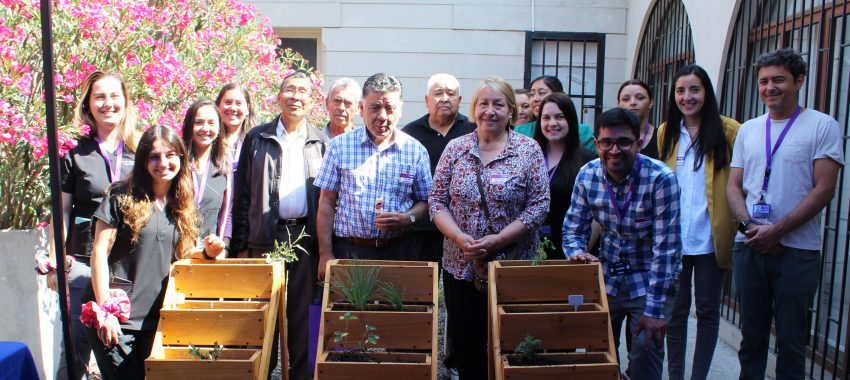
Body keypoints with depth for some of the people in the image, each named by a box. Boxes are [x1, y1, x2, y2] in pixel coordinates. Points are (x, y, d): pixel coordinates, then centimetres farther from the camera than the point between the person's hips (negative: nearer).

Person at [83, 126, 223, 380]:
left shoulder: (182, 205, 8)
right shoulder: (123, 197, -7)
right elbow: (99, 252, -9)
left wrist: (206, 252, -6)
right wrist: (105, 310, -13)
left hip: (154, 318, 5)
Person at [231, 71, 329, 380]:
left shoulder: (321, 143, 8)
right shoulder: (257, 138, 8)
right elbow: (242, 195, 6)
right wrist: (241, 244, 1)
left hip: (306, 238, 0)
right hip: (265, 237, 0)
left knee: (303, 314, 5)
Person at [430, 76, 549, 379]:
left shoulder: (529, 150, -2)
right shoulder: (455, 148, 4)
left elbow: (539, 205, -7)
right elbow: (437, 201, 3)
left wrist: (498, 240, -17)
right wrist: (460, 238, -13)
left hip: (512, 265, -2)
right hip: (460, 266, 2)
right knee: (464, 342, 10)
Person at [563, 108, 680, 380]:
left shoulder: (661, 178, -21)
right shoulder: (587, 175, -8)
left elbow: (666, 248, -21)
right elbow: (573, 229, 1)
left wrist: (655, 309, -21)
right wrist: (578, 254, -22)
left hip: (648, 284, -3)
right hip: (605, 280, 4)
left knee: (644, 357, -5)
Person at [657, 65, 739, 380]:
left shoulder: (728, 130, -5)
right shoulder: (666, 132, 7)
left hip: (711, 237, -2)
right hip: (673, 237, 3)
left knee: (707, 309, 9)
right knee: (676, 308, 10)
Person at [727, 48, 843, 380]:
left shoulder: (822, 126, -2)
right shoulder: (748, 130, 11)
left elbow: (824, 189, -9)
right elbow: (734, 185, 9)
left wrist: (776, 230, -15)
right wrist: (749, 226, -8)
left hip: (797, 250, -4)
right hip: (749, 246, 4)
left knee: (791, 339, 6)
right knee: (751, 334, 13)